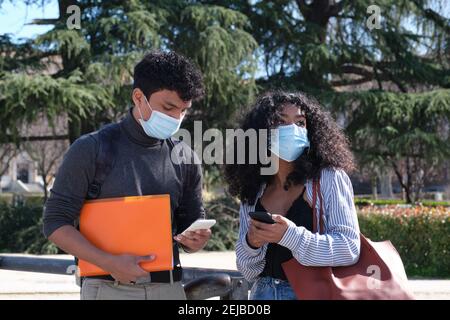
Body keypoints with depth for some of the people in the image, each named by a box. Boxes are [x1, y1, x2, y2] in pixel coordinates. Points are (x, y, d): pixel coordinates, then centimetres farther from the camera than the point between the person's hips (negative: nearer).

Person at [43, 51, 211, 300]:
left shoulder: (186, 158, 7)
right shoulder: (90, 150, -4)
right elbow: (56, 223, -6)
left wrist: (196, 240, -9)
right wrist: (110, 263, -18)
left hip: (169, 287, 4)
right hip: (108, 287, -3)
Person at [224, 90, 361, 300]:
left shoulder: (330, 179, -9)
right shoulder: (252, 193, 1)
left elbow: (350, 248, -16)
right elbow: (248, 271, 5)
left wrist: (290, 235, -25)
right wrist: (251, 244, -15)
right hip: (263, 293, 3)